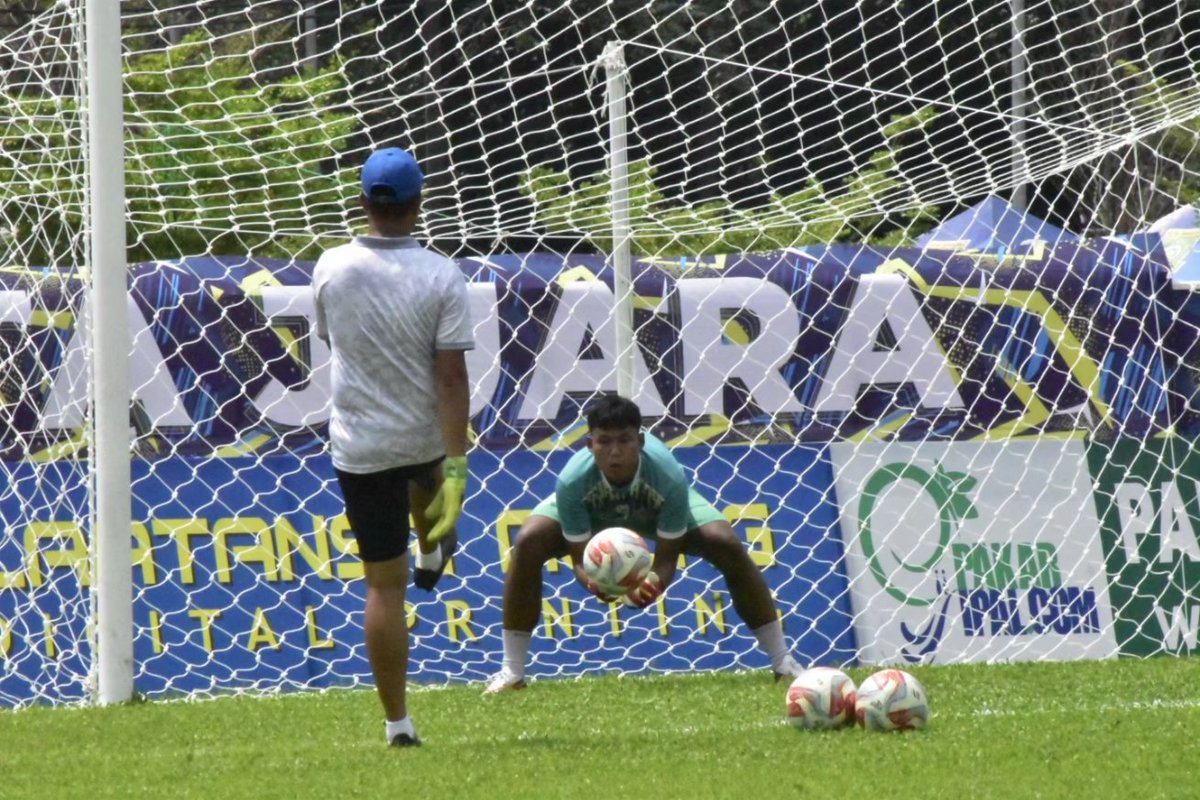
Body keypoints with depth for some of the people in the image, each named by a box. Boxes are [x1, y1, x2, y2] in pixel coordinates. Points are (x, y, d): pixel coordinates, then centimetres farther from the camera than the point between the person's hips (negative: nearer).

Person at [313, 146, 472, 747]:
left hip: (359, 447, 0)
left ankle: (397, 723, 5)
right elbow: (451, 377, -17)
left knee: (384, 585, 4)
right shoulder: (441, 277, -15)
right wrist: (456, 467, -16)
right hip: (427, 440, 0)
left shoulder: (331, 268, -9)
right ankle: (431, 552, 65)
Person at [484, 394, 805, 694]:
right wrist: (593, 581, -54)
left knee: (729, 547, -24)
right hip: (593, 511, 0)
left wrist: (652, 583, -55)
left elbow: (666, 556, -31)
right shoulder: (573, 482, -40)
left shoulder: (670, 478, -41)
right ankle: (511, 672, -14)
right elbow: (581, 559, -30)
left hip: (658, 506, 0)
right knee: (528, 544, -27)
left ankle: (783, 662, -9)